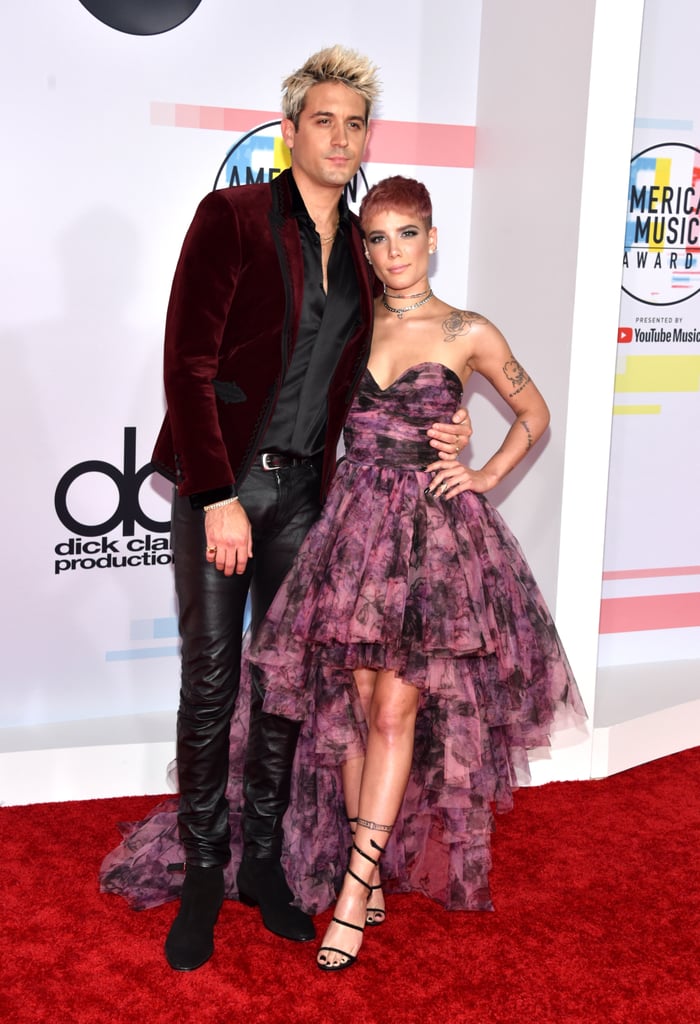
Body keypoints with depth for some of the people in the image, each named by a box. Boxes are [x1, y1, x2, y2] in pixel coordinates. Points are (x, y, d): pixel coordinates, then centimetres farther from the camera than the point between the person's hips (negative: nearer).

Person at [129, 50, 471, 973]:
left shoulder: (360, 250, 11)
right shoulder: (232, 217, -6)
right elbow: (188, 362, -12)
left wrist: (430, 434, 4)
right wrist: (219, 498, -17)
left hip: (305, 489, 5)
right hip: (219, 481, -4)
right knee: (211, 681, 2)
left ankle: (264, 862, 25)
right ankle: (203, 874, 17)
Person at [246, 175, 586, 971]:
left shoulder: (470, 334, 1)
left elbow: (533, 413, 14)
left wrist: (485, 476, 2)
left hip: (435, 530, -2)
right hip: (356, 521, 3)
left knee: (396, 708, -7)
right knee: (357, 702, 3)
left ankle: (354, 891, 1)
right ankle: (373, 870, 17)